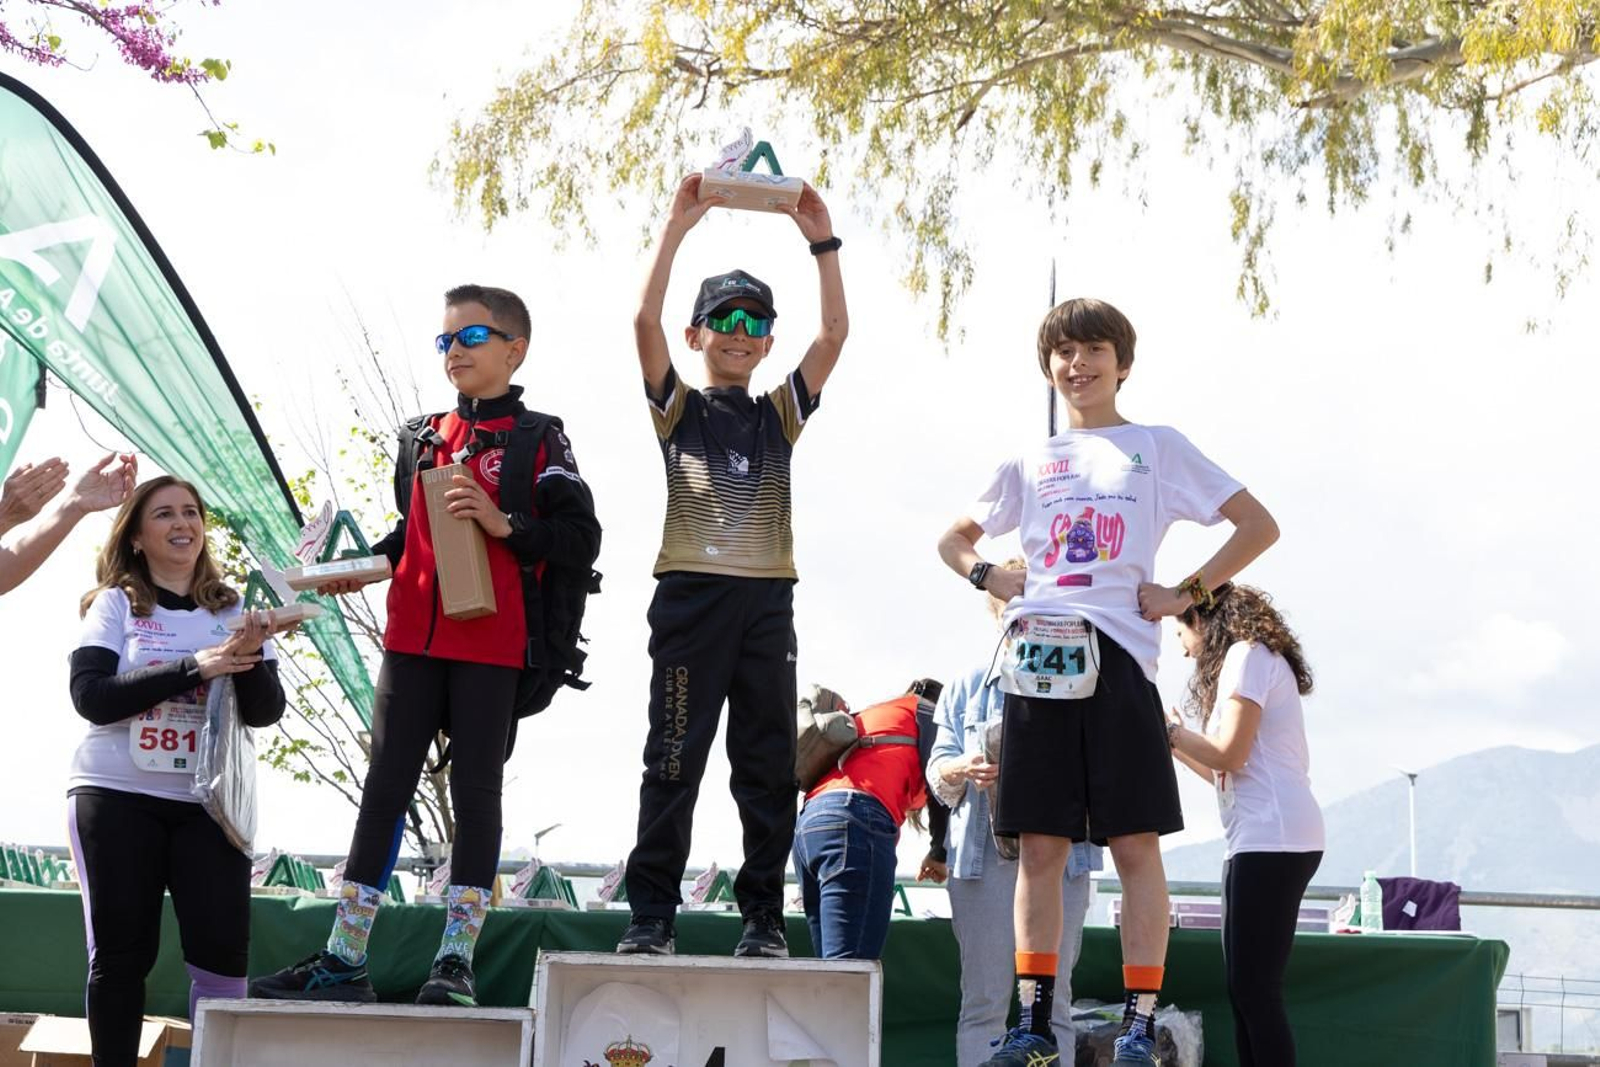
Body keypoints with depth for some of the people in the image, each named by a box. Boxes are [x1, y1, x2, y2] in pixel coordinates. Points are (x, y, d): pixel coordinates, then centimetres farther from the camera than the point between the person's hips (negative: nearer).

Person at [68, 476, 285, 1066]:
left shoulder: (233, 610, 7)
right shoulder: (115, 603, 1)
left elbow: (265, 712, 1)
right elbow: (91, 696, -12)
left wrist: (250, 660, -21)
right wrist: (194, 668, -19)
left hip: (206, 803, 2)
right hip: (116, 797, -1)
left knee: (222, 949, -8)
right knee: (119, 952, 1)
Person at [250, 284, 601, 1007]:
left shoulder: (538, 439, 0)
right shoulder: (423, 437, 16)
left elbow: (582, 540, -6)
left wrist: (504, 525, -17)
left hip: (491, 645, -5)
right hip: (412, 640, 5)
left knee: (476, 792, -1)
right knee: (384, 788, 5)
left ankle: (456, 961, 3)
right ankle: (344, 959, 9)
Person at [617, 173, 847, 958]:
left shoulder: (781, 413, 15)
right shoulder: (677, 406, 9)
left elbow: (834, 334, 4)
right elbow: (645, 322, -5)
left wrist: (822, 241, 0)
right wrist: (676, 228, -8)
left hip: (767, 599, 2)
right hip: (690, 592, -2)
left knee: (767, 766, 3)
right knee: (674, 758, -1)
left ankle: (764, 916, 9)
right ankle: (652, 915, 2)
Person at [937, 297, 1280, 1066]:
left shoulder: (1157, 447, 12)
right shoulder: (1030, 463, 20)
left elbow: (1258, 526, 8)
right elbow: (953, 540, 30)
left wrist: (1187, 592, -2)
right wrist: (987, 575, 8)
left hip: (1118, 656, -3)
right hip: (1040, 661, 3)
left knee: (1135, 842, -5)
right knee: (1040, 845, 2)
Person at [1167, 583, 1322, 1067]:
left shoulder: (1247, 654, -5)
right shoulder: (1255, 658, 24)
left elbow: (1230, 755, -14)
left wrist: (1170, 730, 0)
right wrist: (1175, 744, 25)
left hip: (1273, 838, -10)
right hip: (1258, 840, 10)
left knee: (1256, 988, -11)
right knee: (1245, 987, 7)